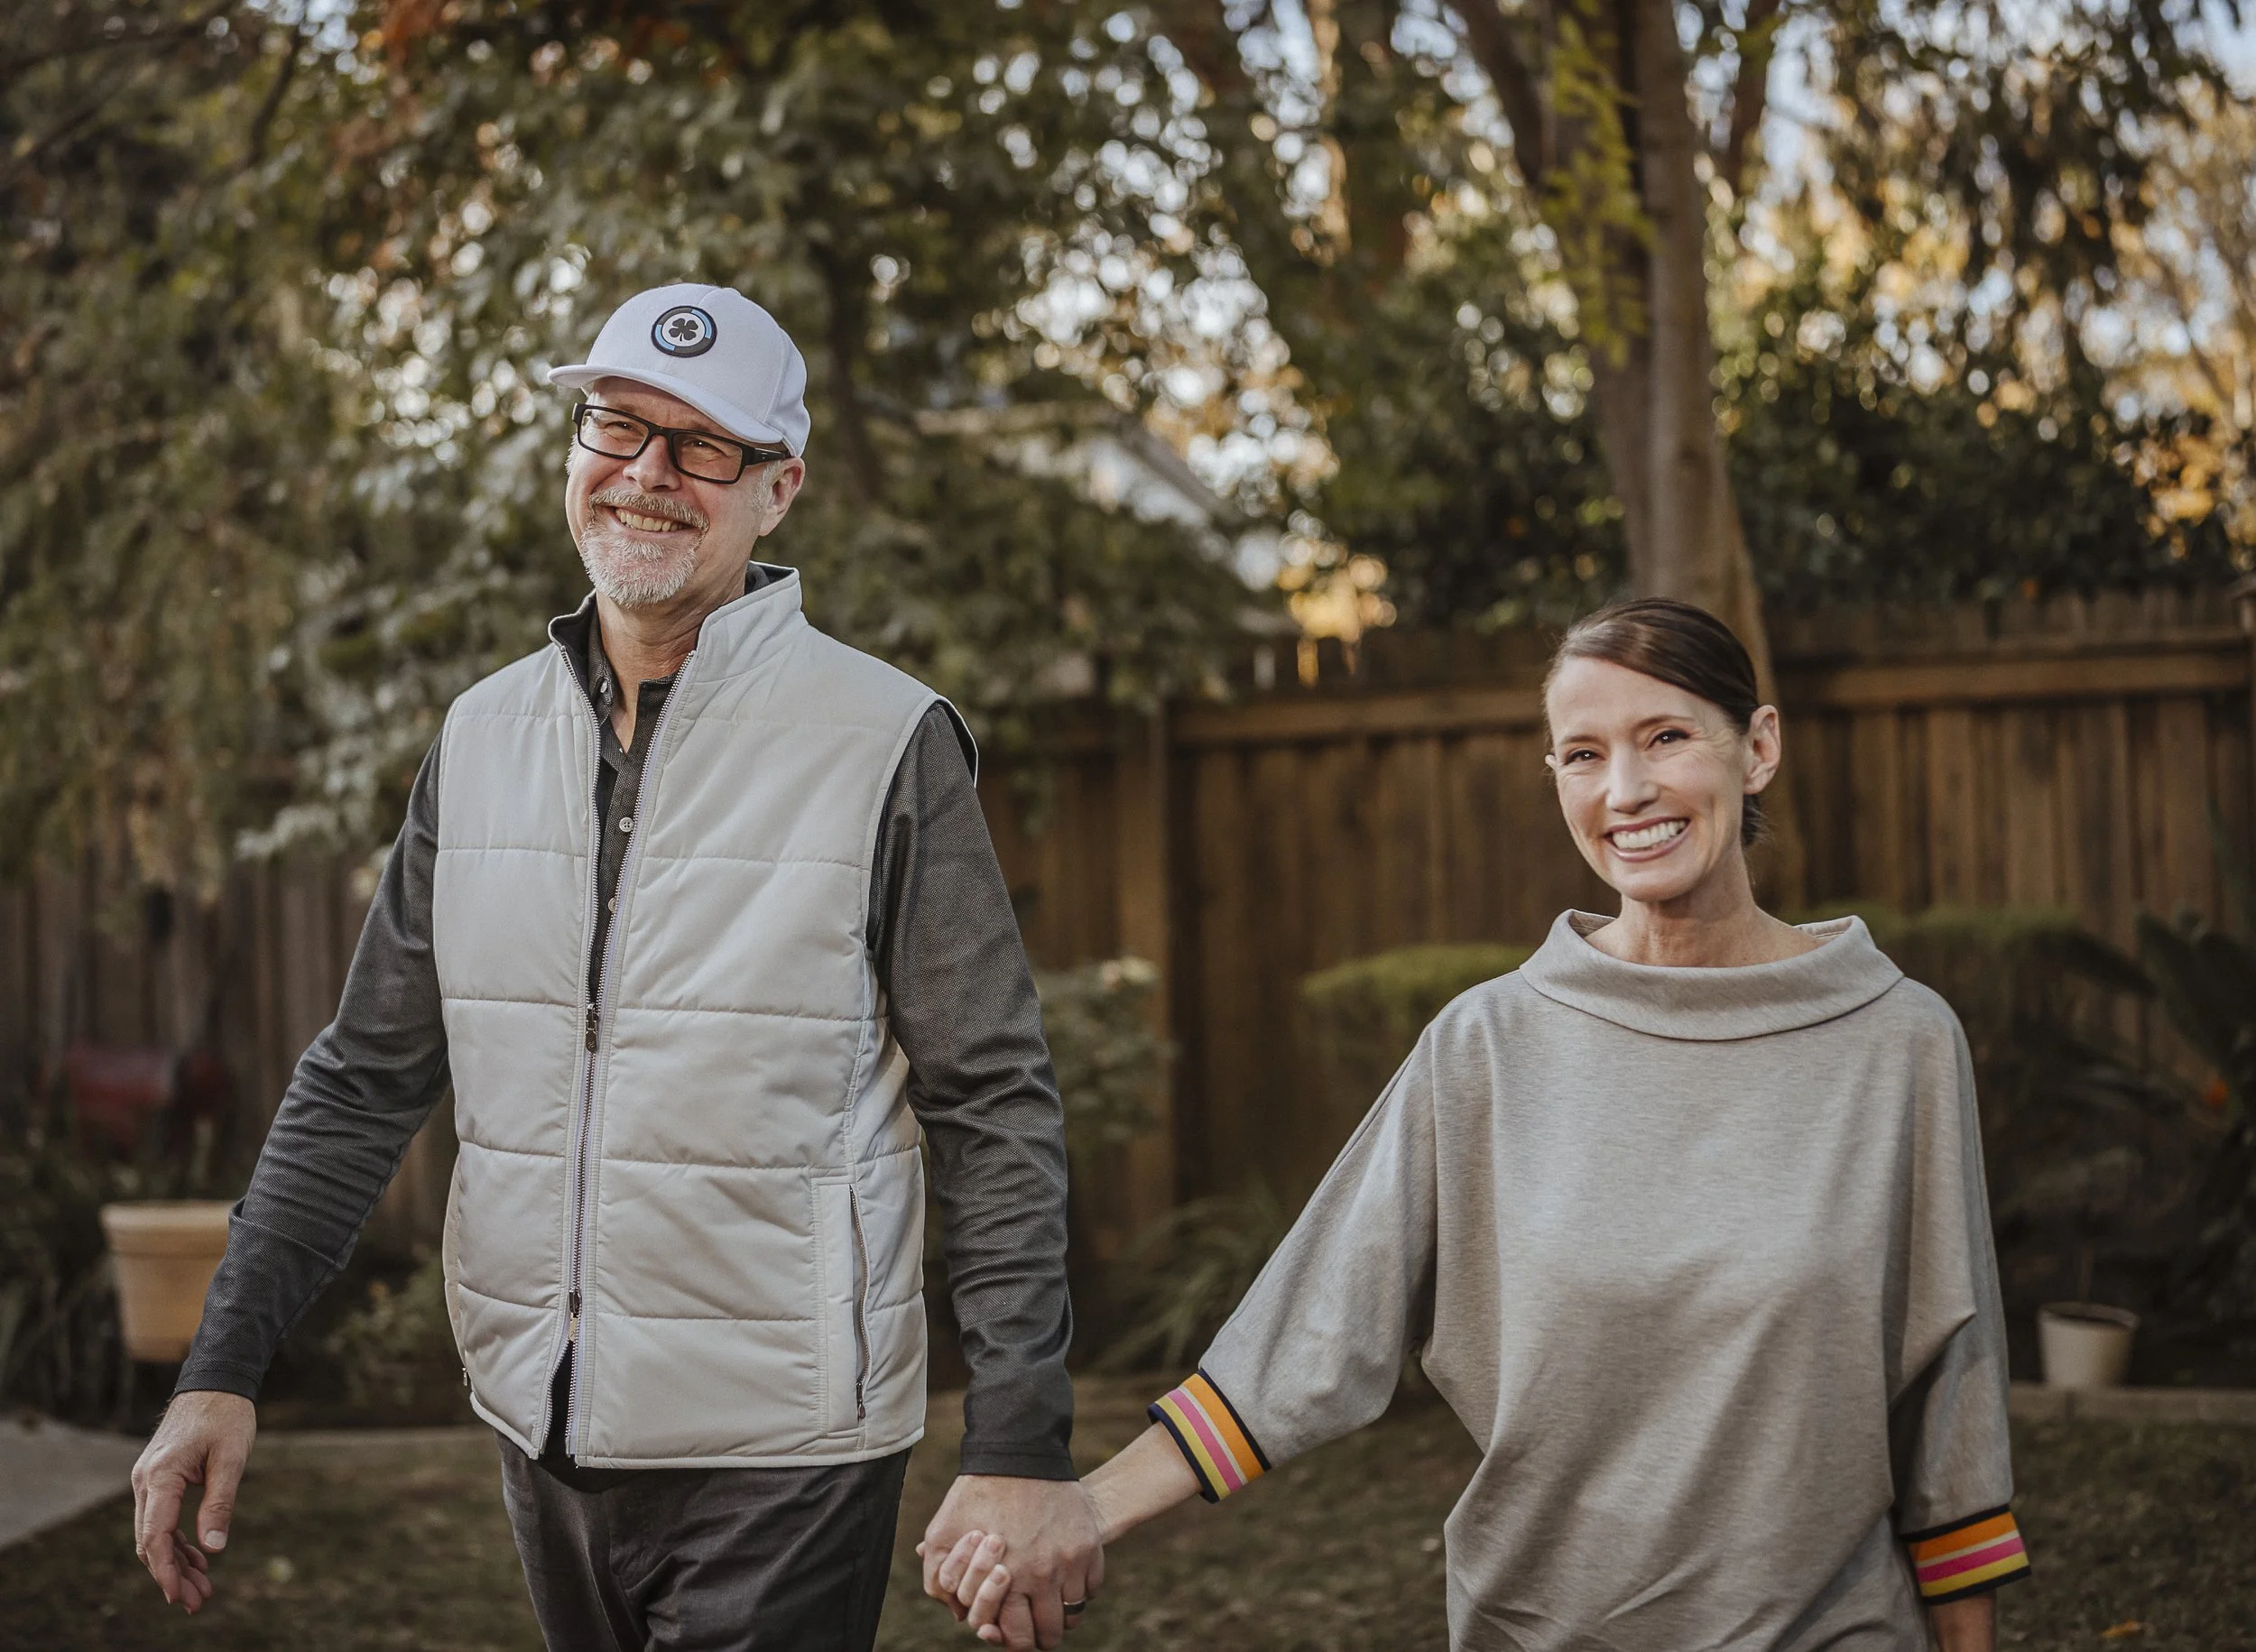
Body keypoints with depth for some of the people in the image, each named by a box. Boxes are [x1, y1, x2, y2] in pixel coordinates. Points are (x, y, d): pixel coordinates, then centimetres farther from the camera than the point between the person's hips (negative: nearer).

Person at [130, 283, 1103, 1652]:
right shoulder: (484, 738, 5)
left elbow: (998, 1114, -9)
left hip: (778, 1464, -5)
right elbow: (367, 1080, 9)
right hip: (541, 1437, 5)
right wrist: (224, 1370, 2)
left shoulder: (884, 746, -9)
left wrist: (1023, 1449, -14)